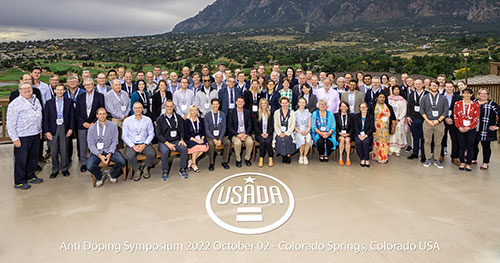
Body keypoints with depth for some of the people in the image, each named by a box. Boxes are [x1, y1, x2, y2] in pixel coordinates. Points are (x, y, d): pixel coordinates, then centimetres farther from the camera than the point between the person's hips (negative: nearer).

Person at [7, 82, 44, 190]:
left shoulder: (36, 100, 12)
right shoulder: (15, 104, -9)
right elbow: (10, 123, -10)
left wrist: (40, 131, 18)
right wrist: (15, 138, -14)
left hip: (35, 135, 7)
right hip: (22, 137, -6)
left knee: (33, 157, 16)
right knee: (21, 160, 2)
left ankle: (31, 176, 31)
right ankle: (19, 182, 13)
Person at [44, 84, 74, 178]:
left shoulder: (69, 102, 4)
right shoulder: (49, 102, 4)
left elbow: (72, 116, 4)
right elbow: (46, 118, 2)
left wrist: (71, 128, -5)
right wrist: (46, 131, -4)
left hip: (64, 128, 0)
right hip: (53, 128, 1)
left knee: (64, 150, 4)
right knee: (53, 151, 4)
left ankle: (64, 168, 19)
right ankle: (55, 169, 17)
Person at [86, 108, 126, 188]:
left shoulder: (113, 126, 3)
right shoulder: (92, 128, 3)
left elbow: (114, 141, 0)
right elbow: (91, 144, -2)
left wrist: (110, 154, -15)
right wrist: (99, 155, -17)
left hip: (110, 150, 0)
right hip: (97, 151, 0)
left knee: (122, 161, -24)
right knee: (90, 166, -26)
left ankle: (111, 174, 8)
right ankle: (100, 176, 8)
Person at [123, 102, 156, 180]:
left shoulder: (147, 120, 7)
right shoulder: (127, 120, 4)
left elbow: (151, 134, 4)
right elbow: (124, 136, 1)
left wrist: (144, 145, -11)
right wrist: (133, 146, -12)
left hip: (144, 144, 1)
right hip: (131, 144, -1)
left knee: (152, 153, -28)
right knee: (129, 156, -32)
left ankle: (146, 168, 3)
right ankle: (138, 170, -2)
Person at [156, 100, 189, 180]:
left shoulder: (178, 117, 8)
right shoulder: (160, 119, 0)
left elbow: (181, 130, 13)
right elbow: (158, 134, -3)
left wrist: (182, 139, -7)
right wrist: (167, 143, -15)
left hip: (176, 140, 2)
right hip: (163, 141, -2)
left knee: (184, 148, -27)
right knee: (165, 150, -34)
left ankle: (182, 169, -11)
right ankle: (165, 171, -14)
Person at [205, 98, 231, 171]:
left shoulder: (222, 115, 4)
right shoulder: (207, 116, -2)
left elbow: (223, 128, 0)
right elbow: (207, 129, -5)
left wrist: (220, 139, -14)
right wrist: (214, 139, -17)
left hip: (220, 135, 2)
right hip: (210, 136, -2)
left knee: (228, 142, -26)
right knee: (211, 144, -33)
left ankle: (225, 161, -11)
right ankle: (211, 163, -17)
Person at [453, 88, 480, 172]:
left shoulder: (476, 105, 1)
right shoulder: (457, 104, 4)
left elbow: (477, 118, -2)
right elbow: (455, 116, 2)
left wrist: (468, 127, -12)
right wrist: (459, 127, -8)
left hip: (471, 129, -1)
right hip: (460, 129, 1)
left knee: (470, 147, 3)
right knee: (461, 146, 5)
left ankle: (468, 164, 12)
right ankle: (462, 163, 17)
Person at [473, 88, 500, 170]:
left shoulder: (492, 104, -5)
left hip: (487, 130, -4)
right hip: (474, 129, 4)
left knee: (486, 146, 4)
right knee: (474, 144, 12)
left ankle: (486, 163, 14)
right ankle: (474, 159, 29)